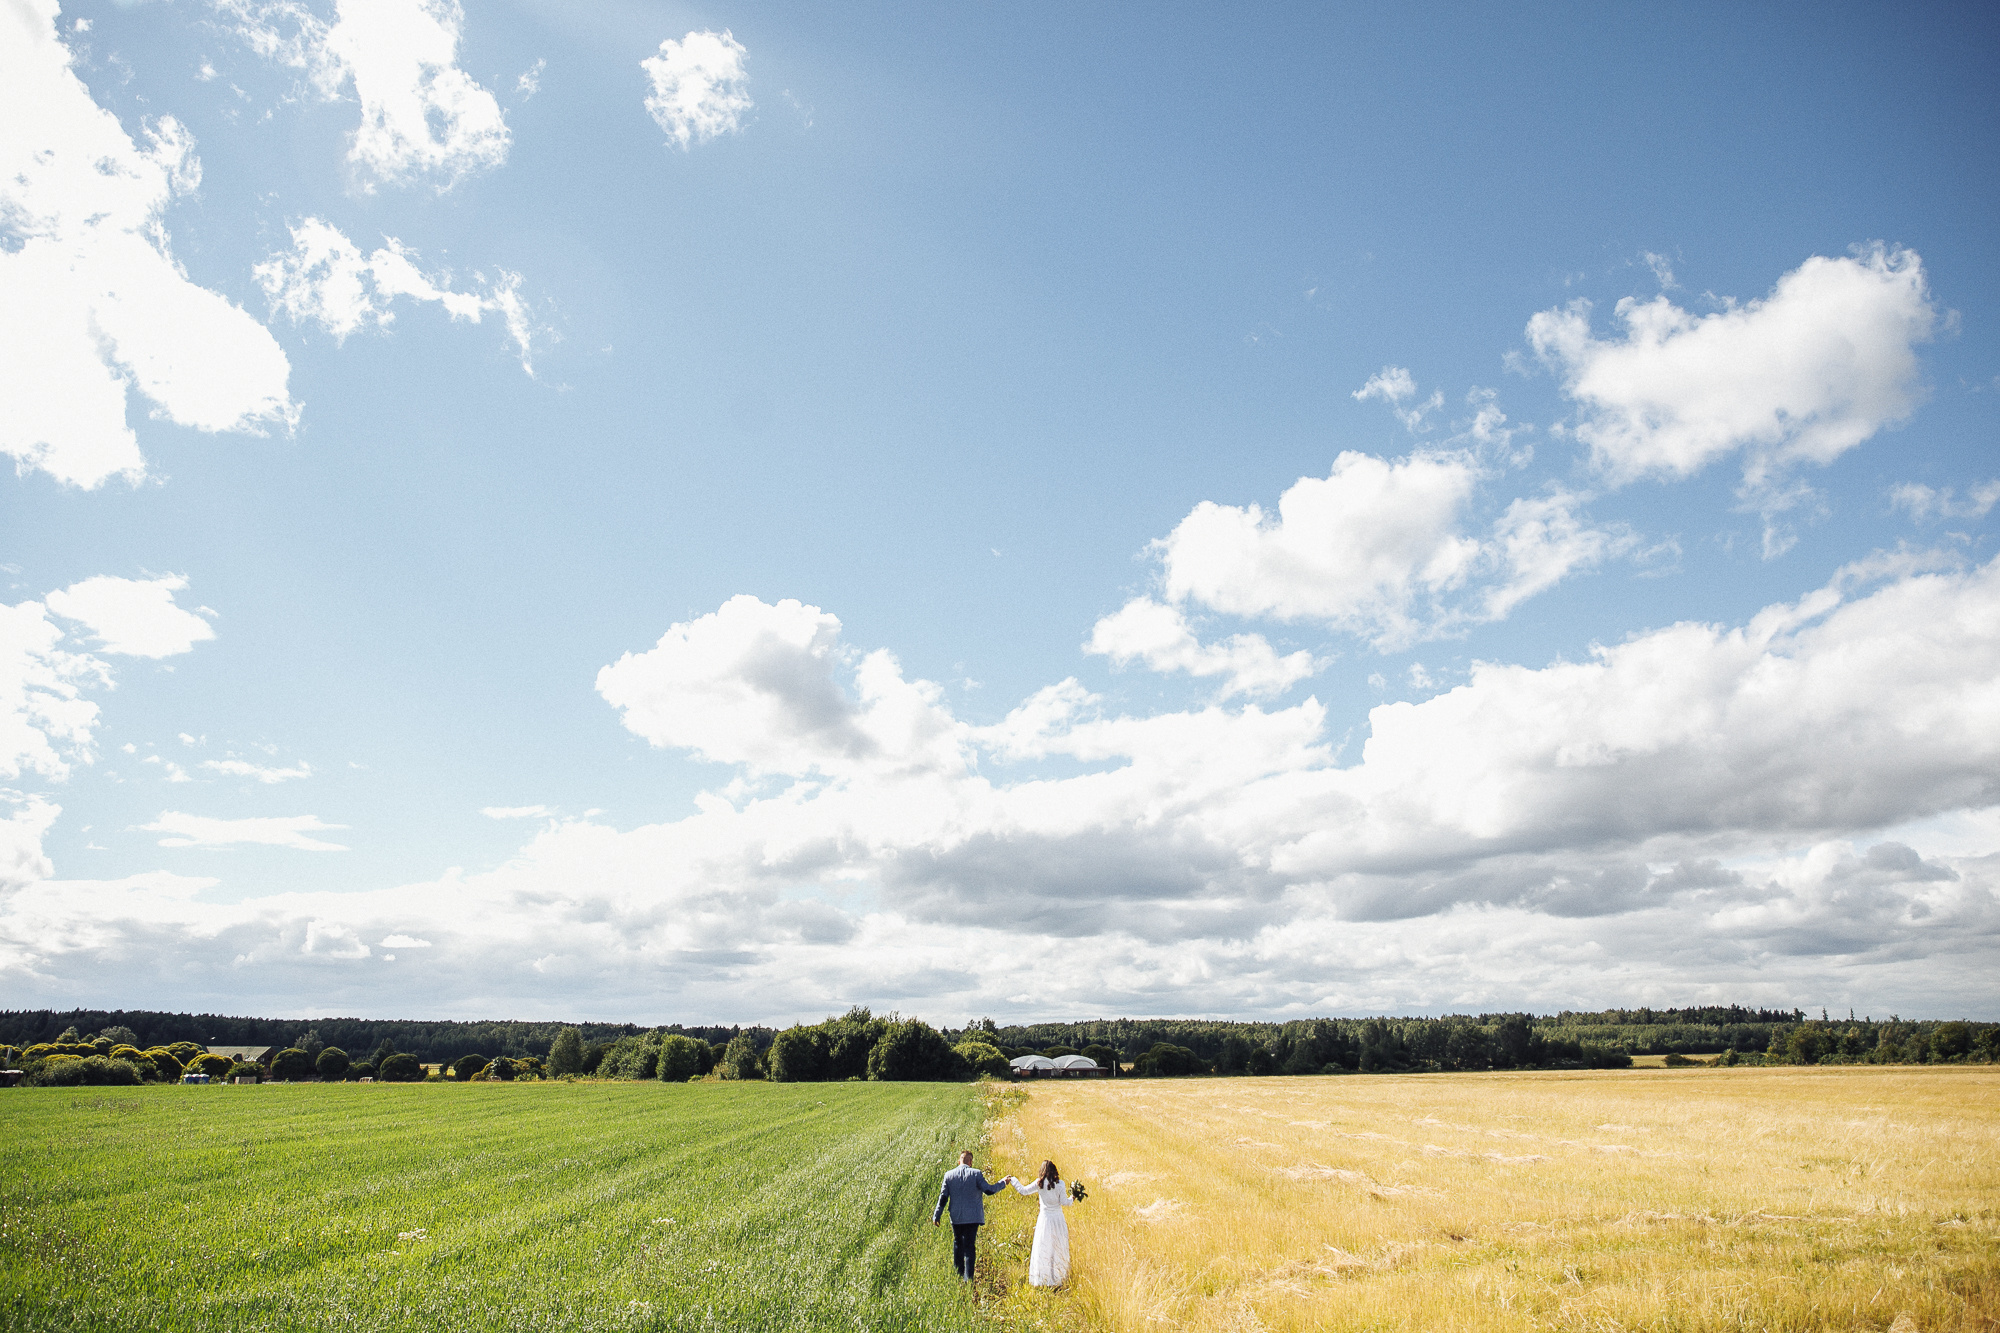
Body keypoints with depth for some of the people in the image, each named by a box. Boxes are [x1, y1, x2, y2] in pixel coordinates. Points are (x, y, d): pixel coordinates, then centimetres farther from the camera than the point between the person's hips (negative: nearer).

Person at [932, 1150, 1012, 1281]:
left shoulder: (949, 1175, 0)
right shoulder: (976, 1173, -8)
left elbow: (943, 1197, 2)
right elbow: (988, 1190, -10)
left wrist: (936, 1216, 8)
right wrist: (1003, 1182, 4)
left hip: (956, 1217, 3)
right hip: (972, 1217, -3)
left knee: (957, 1244, 18)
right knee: (969, 1246, 1)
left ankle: (957, 1274, 24)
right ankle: (968, 1277, -3)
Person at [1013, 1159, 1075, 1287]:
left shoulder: (1039, 1183, -5)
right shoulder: (1059, 1184, -5)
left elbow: (1024, 1191, 2)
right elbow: (1064, 1202, -5)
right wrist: (1073, 1199, 15)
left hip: (1045, 1218, -1)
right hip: (1058, 1219, 1)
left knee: (1043, 1249, 5)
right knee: (1059, 1249, 9)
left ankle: (1042, 1279, 3)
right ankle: (1059, 1278, 11)